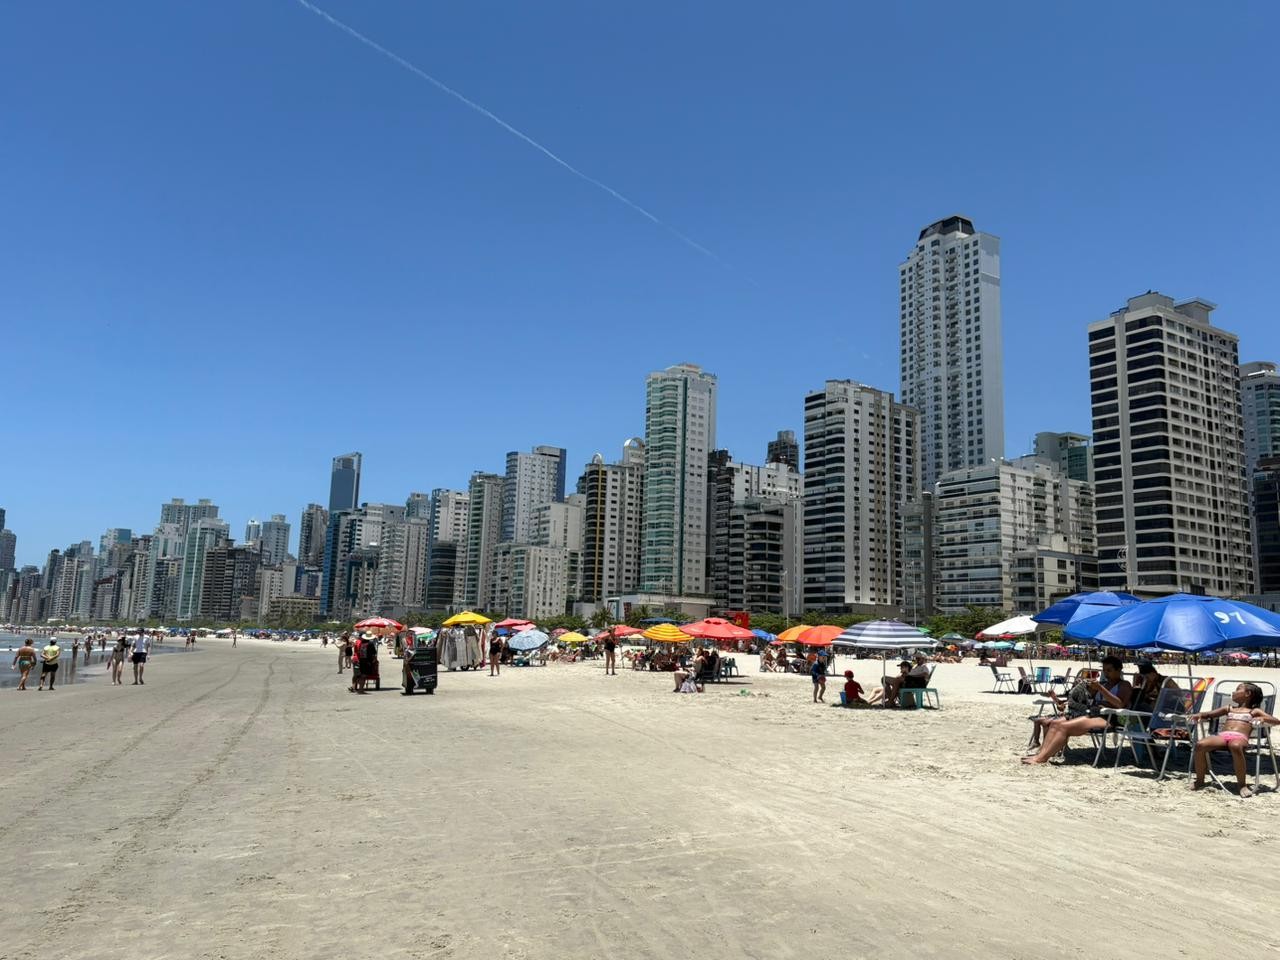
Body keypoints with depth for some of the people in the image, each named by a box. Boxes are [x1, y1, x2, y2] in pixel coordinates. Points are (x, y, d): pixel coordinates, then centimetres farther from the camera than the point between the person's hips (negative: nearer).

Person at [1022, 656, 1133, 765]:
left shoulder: (1124, 685, 5)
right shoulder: (1103, 683, 27)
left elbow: (1120, 704, -13)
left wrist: (1100, 689, -21)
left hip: (1106, 719, -8)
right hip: (1090, 714, 8)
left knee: (1064, 727, -26)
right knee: (1055, 723, -14)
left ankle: (1040, 759, -33)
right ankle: (1041, 754, -30)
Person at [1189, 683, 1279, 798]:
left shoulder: (1254, 711, 21)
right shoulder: (1229, 708, 35)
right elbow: (1209, 714, 33)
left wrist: (1263, 719, -12)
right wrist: (1199, 715, 10)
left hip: (1240, 737, -4)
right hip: (1222, 736, 4)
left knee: (1235, 746, -43)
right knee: (1200, 745, -28)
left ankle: (1243, 785, -29)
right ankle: (1200, 781, -13)